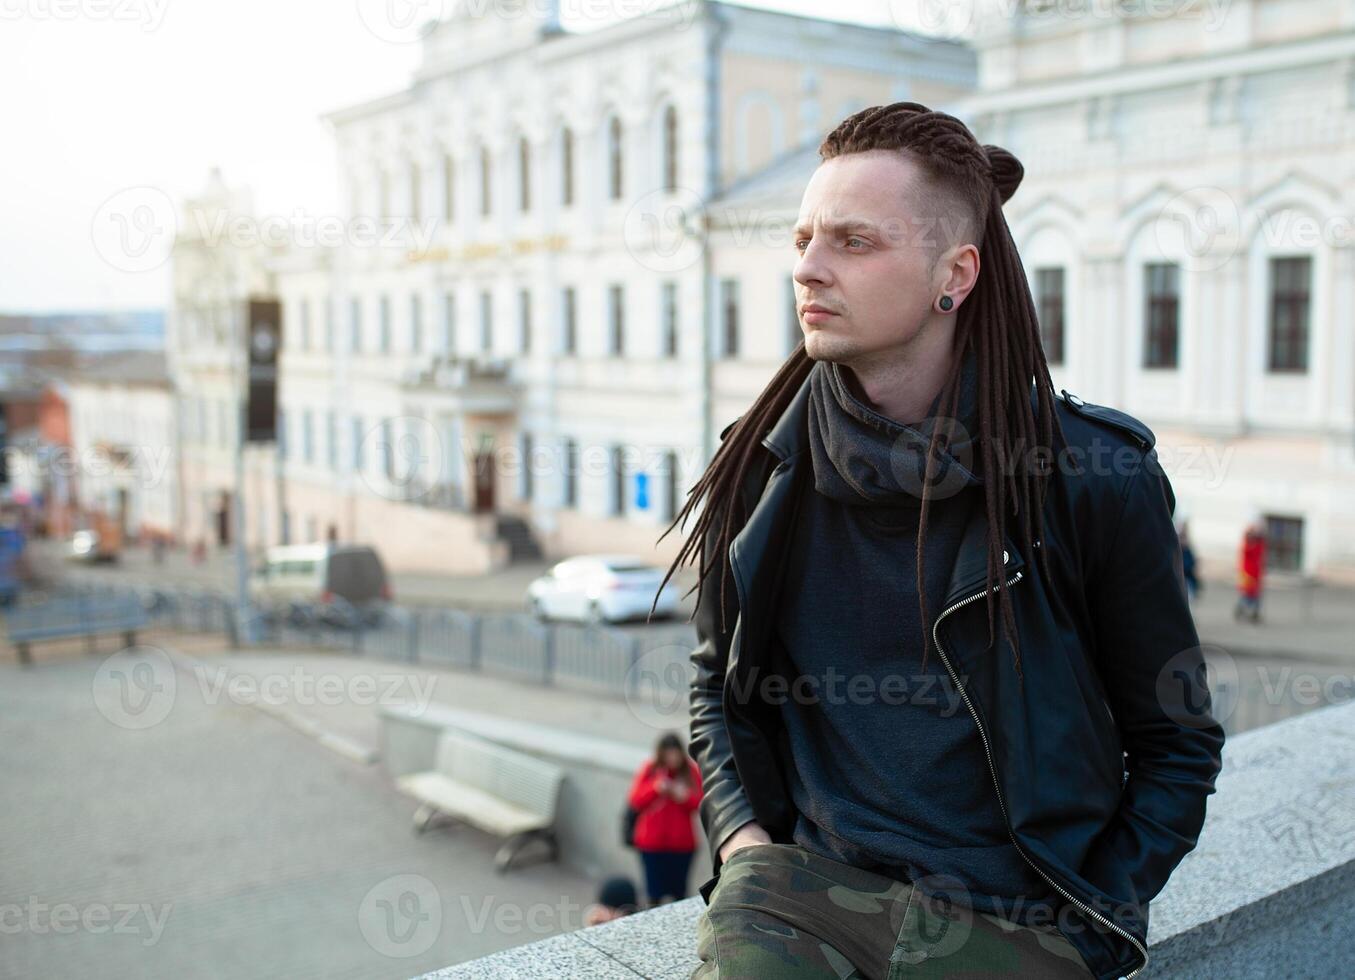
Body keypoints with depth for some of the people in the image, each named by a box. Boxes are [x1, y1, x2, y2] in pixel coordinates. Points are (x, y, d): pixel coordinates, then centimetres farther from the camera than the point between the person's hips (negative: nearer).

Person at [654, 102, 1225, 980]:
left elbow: (1178, 743, 4)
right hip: (804, 878, 2)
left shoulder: (1094, 479, -6)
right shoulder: (761, 469, 2)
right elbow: (719, 682, 17)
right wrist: (741, 834, 2)